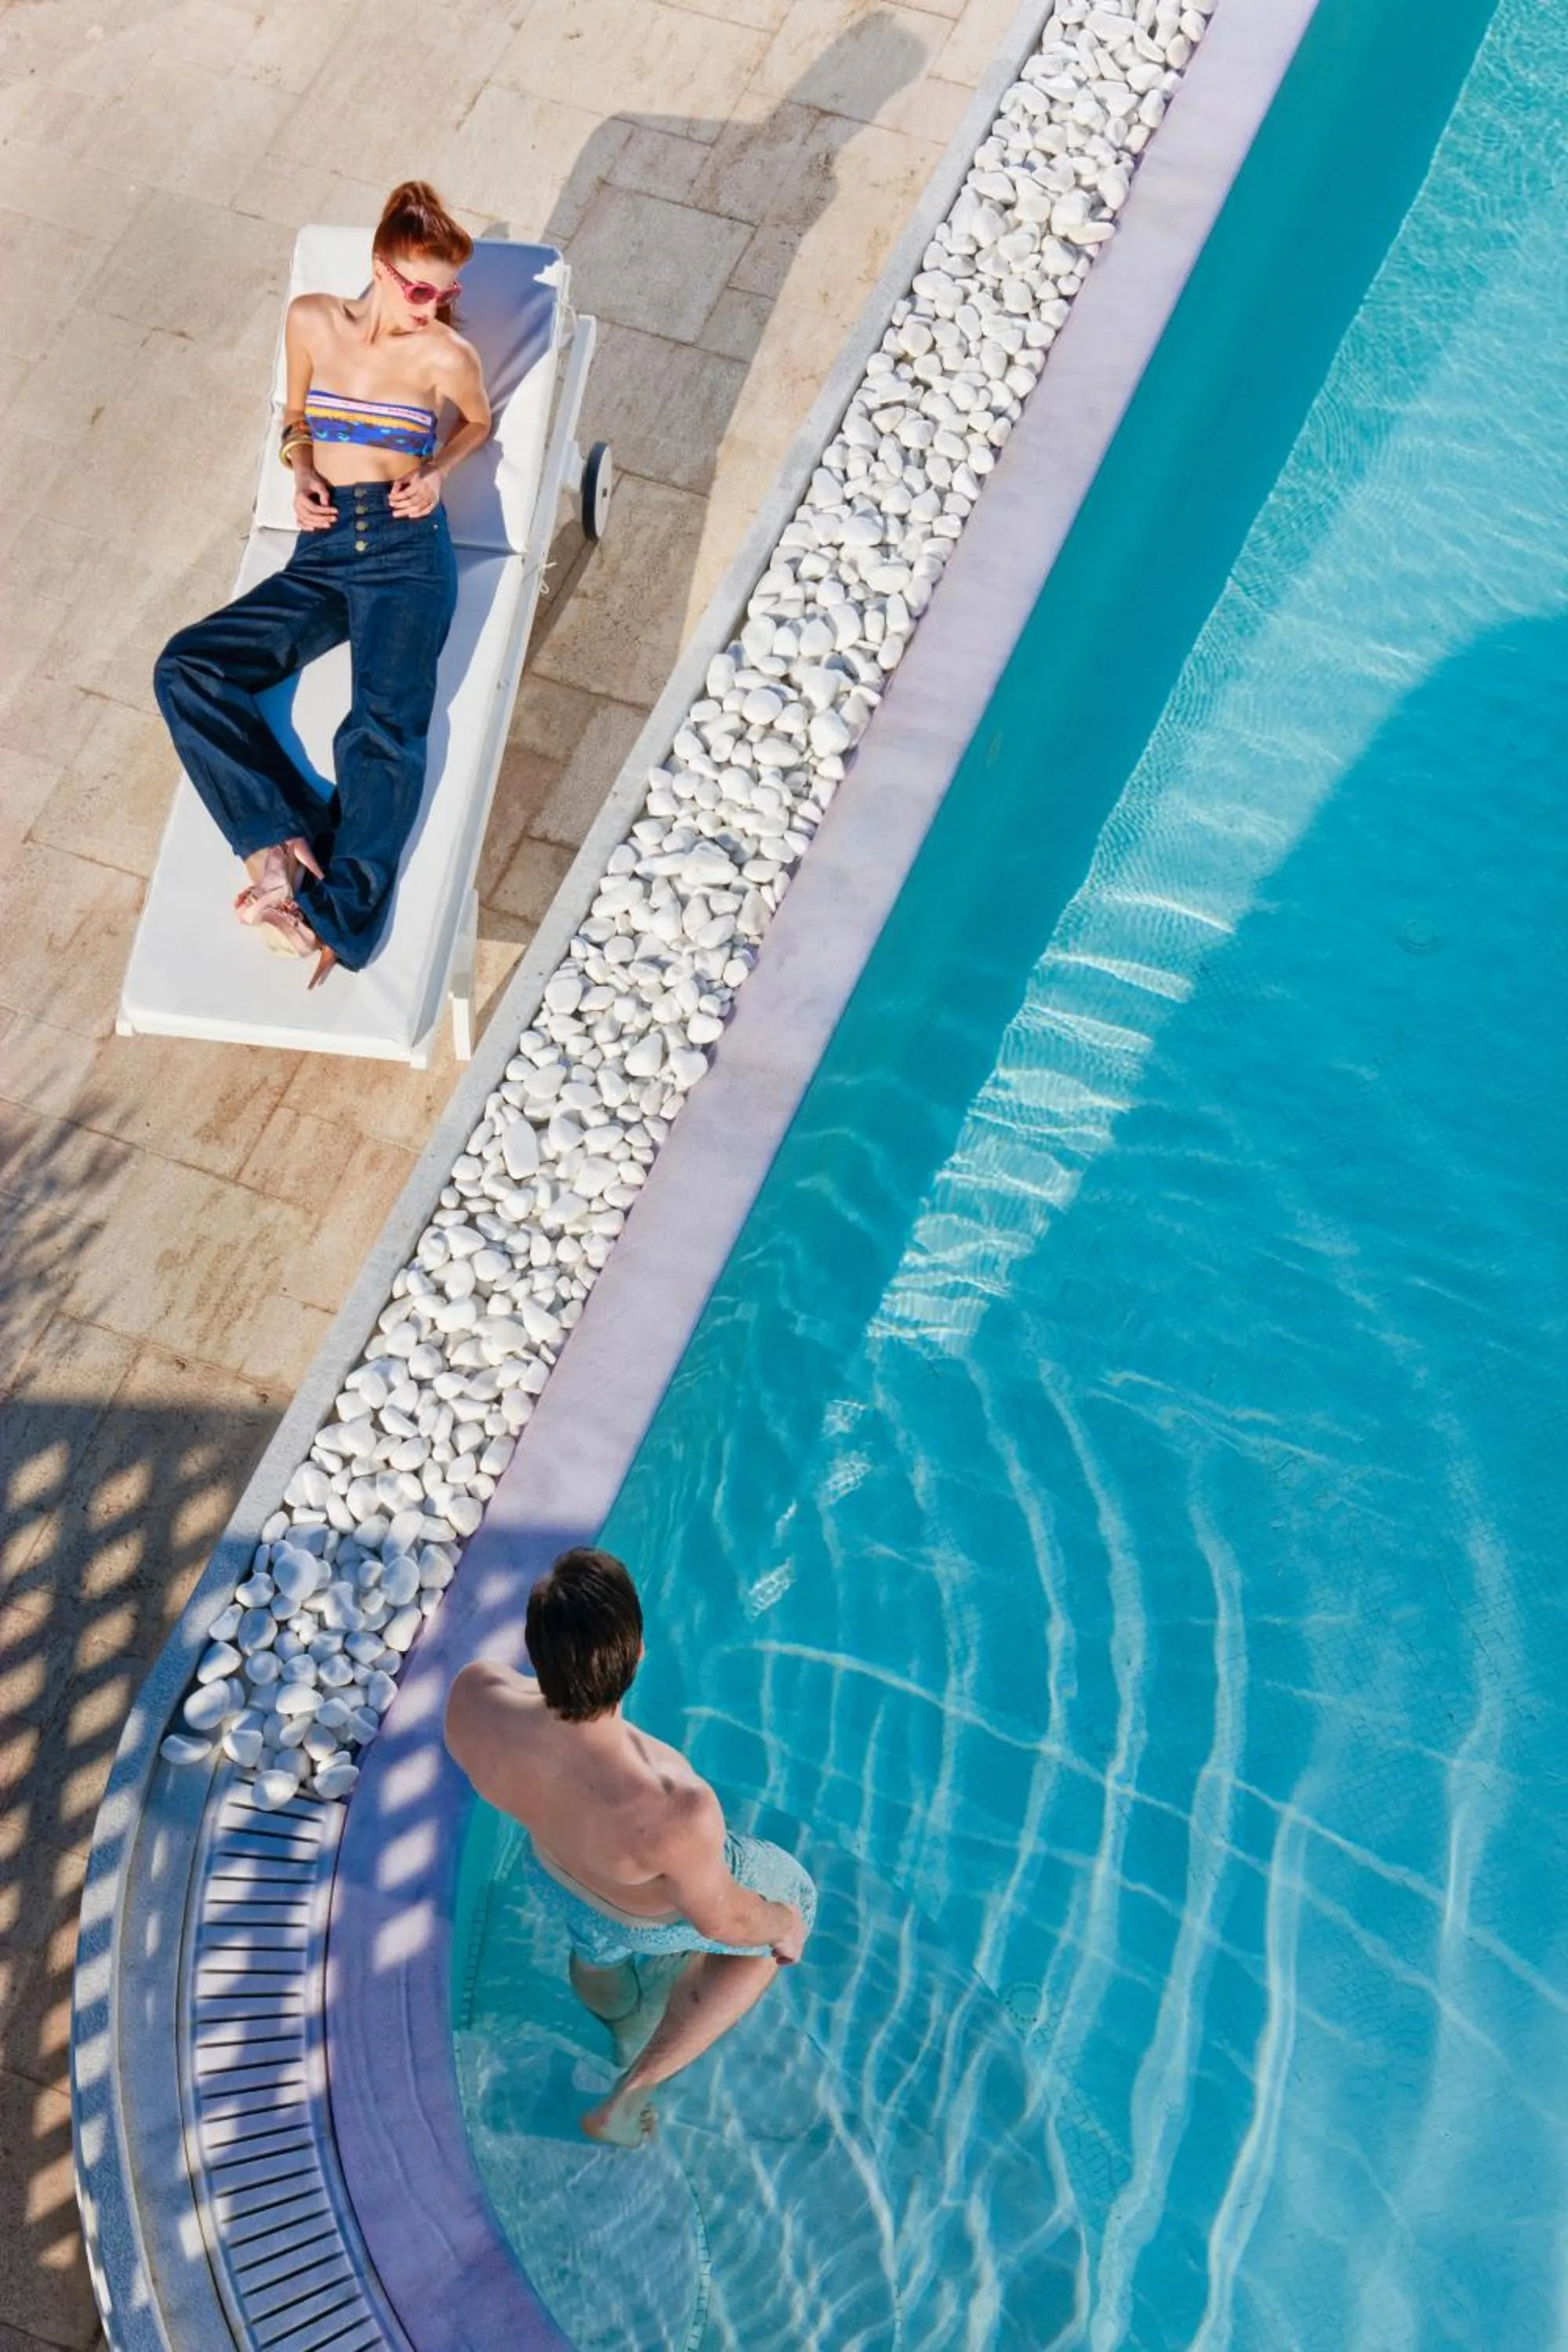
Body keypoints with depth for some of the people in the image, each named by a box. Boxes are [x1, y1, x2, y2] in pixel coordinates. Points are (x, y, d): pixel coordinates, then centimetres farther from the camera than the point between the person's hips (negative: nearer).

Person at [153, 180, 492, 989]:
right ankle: (282, 840, -26)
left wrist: (436, 470, 1)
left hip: (406, 548, -4)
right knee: (185, 668, -17)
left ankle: (336, 922, -36)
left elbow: (478, 423, 21)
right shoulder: (311, 319, 10)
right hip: (320, 554, 4)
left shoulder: (444, 355, 2)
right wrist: (302, 473, 2)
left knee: (385, 727, -29)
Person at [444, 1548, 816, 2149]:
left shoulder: (473, 1697, -38)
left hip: (551, 1871, 4)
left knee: (597, 1943, 39)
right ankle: (629, 2094, 36)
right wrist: (782, 1923, -2)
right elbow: (719, 1917, -26)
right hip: (661, 1909, -3)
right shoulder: (673, 1812, -48)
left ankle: (623, 2035, 74)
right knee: (789, 1899, 30)